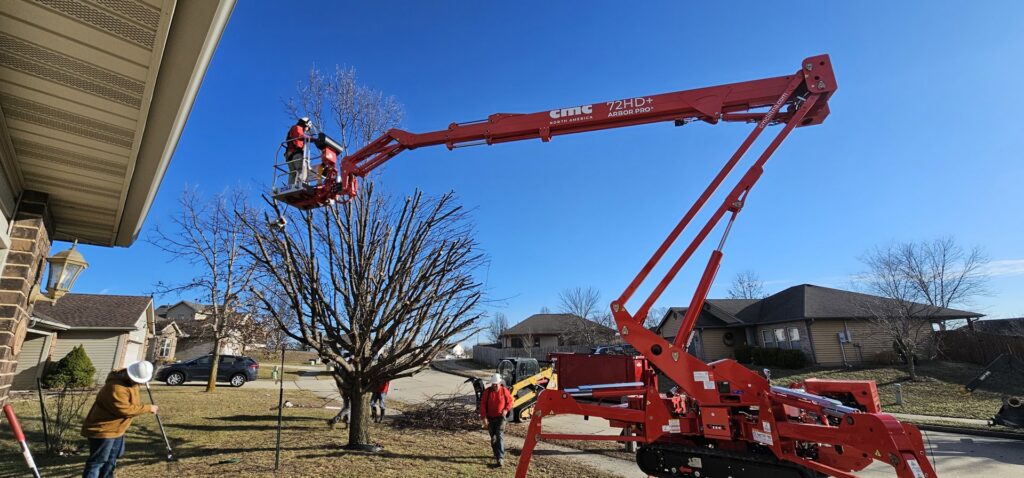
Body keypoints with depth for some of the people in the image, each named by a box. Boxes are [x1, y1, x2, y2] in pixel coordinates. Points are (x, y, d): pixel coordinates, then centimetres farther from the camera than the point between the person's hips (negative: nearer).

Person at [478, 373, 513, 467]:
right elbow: (482, 405, -7)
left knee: (499, 436, -13)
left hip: (500, 418, -3)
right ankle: (497, 454, 34)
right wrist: (484, 417, -13)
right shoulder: (487, 391, -7)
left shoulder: (504, 391, -8)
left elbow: (510, 401, 4)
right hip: (490, 418, 3)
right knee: (493, 437, 14)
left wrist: (506, 410, -14)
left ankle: (500, 458, -15)